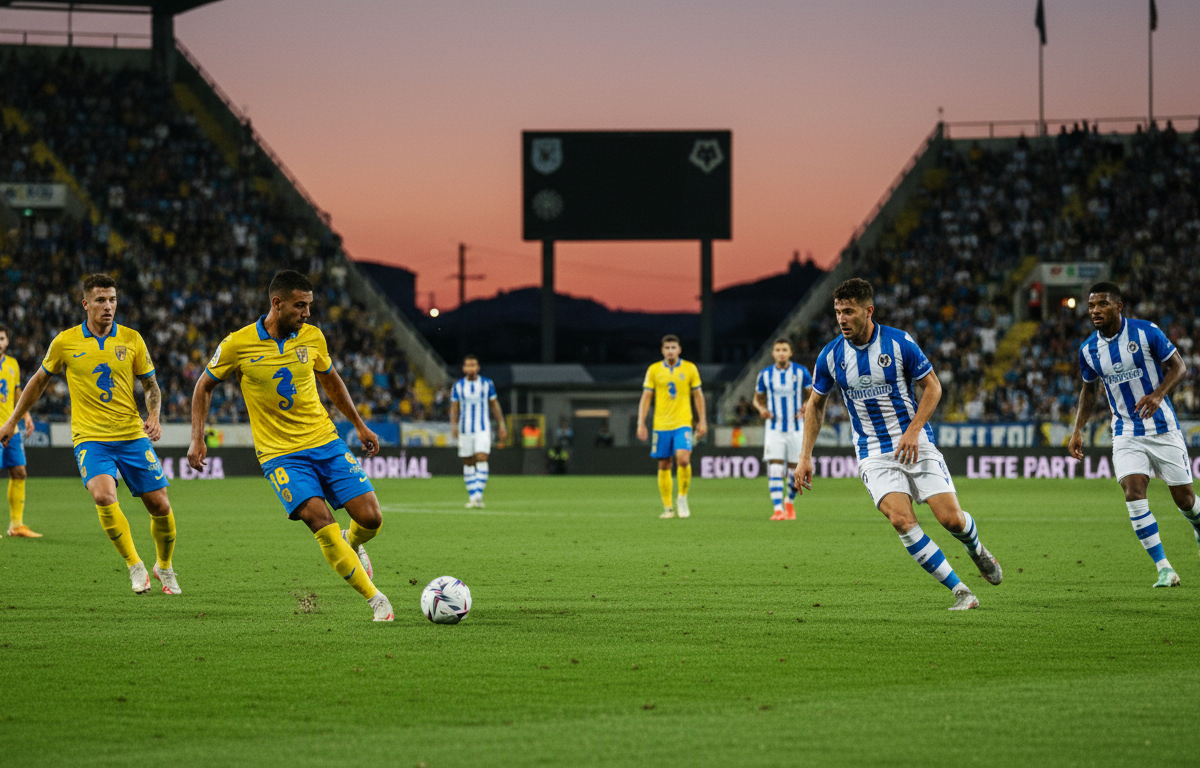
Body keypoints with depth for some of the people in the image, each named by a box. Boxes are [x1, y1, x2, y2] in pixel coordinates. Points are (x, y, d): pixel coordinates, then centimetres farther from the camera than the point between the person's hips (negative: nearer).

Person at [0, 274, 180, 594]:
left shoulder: (131, 339, 1)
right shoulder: (65, 342, -1)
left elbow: (151, 386, 10)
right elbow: (40, 380, 14)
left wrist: (154, 417, -10)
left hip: (132, 436, 2)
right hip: (90, 437, -2)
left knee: (160, 506, 0)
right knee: (104, 496, -27)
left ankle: (164, 568, 26)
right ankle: (135, 566, -13)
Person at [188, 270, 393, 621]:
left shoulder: (312, 336, 0)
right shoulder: (237, 344, -10)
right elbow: (205, 386, 6)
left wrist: (359, 425, 23)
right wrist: (197, 439, -1)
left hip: (326, 442, 3)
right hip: (280, 454, -3)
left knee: (370, 518, -7)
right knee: (320, 520, -23)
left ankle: (352, 544, 31)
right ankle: (376, 600, -15)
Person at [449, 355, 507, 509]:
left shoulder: (487, 384, 3)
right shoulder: (458, 386, 4)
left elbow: (494, 405, 9)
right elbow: (454, 408, 4)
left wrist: (501, 425, 7)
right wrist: (453, 426, -10)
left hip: (483, 429, -2)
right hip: (465, 430, 2)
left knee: (481, 459, -16)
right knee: (468, 463, 4)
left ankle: (478, 496, -18)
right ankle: (472, 497, 13)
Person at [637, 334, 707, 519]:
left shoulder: (689, 369, 4)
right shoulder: (654, 370, 5)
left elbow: (698, 395, 10)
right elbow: (646, 398, 6)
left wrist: (702, 421, 6)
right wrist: (641, 424, 0)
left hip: (683, 423, -1)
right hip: (661, 425, 1)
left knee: (683, 458, -20)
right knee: (664, 466, 3)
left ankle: (682, 497, 0)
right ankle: (667, 508, 11)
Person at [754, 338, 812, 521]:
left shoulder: (801, 372, -2)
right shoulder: (765, 374, 2)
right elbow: (758, 399, 13)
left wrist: (807, 407, -16)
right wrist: (761, 409, -10)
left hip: (796, 428, 0)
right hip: (774, 429, 0)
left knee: (794, 471, 6)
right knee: (774, 469, -14)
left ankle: (790, 503, 30)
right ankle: (778, 509, -16)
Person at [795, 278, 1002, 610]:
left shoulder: (899, 343, -10)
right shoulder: (831, 356, -3)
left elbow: (932, 386, -1)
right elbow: (816, 404, 11)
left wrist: (914, 430, -14)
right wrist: (805, 457, 5)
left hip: (915, 444, -1)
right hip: (874, 454, 1)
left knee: (951, 518, -8)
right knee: (901, 519, -22)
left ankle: (976, 549, 31)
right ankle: (961, 591, -13)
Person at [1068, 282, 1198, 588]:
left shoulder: (1146, 332, -11)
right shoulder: (1088, 350, 0)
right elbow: (1089, 389, 16)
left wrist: (1158, 394, -23)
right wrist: (1078, 430, 6)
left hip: (1163, 428, -2)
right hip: (1126, 434, 2)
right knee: (1133, 492, -19)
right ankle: (1163, 568, -14)